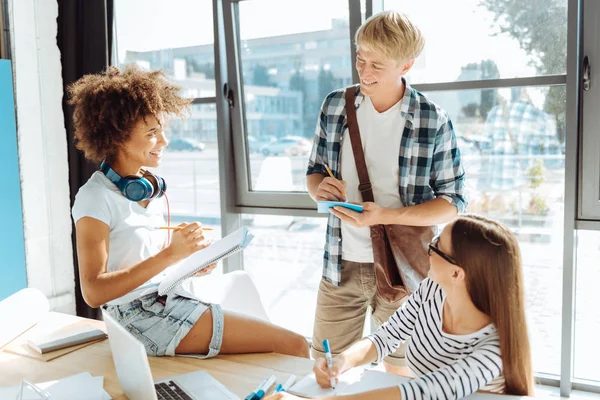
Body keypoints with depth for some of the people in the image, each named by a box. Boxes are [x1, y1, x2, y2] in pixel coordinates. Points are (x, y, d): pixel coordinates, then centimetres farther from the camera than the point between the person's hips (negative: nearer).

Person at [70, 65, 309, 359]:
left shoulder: (154, 187, 9)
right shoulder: (95, 198, -12)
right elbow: (93, 292, -17)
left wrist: (192, 262, -1)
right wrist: (170, 254, -22)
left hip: (173, 299, 7)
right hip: (142, 316, -7)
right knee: (293, 346, -13)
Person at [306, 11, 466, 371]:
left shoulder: (433, 121, -10)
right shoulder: (335, 106, 0)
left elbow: (453, 202, -7)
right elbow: (315, 171, 11)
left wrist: (385, 216, -22)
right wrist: (319, 188, -14)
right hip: (342, 265, 3)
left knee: (402, 371, 16)